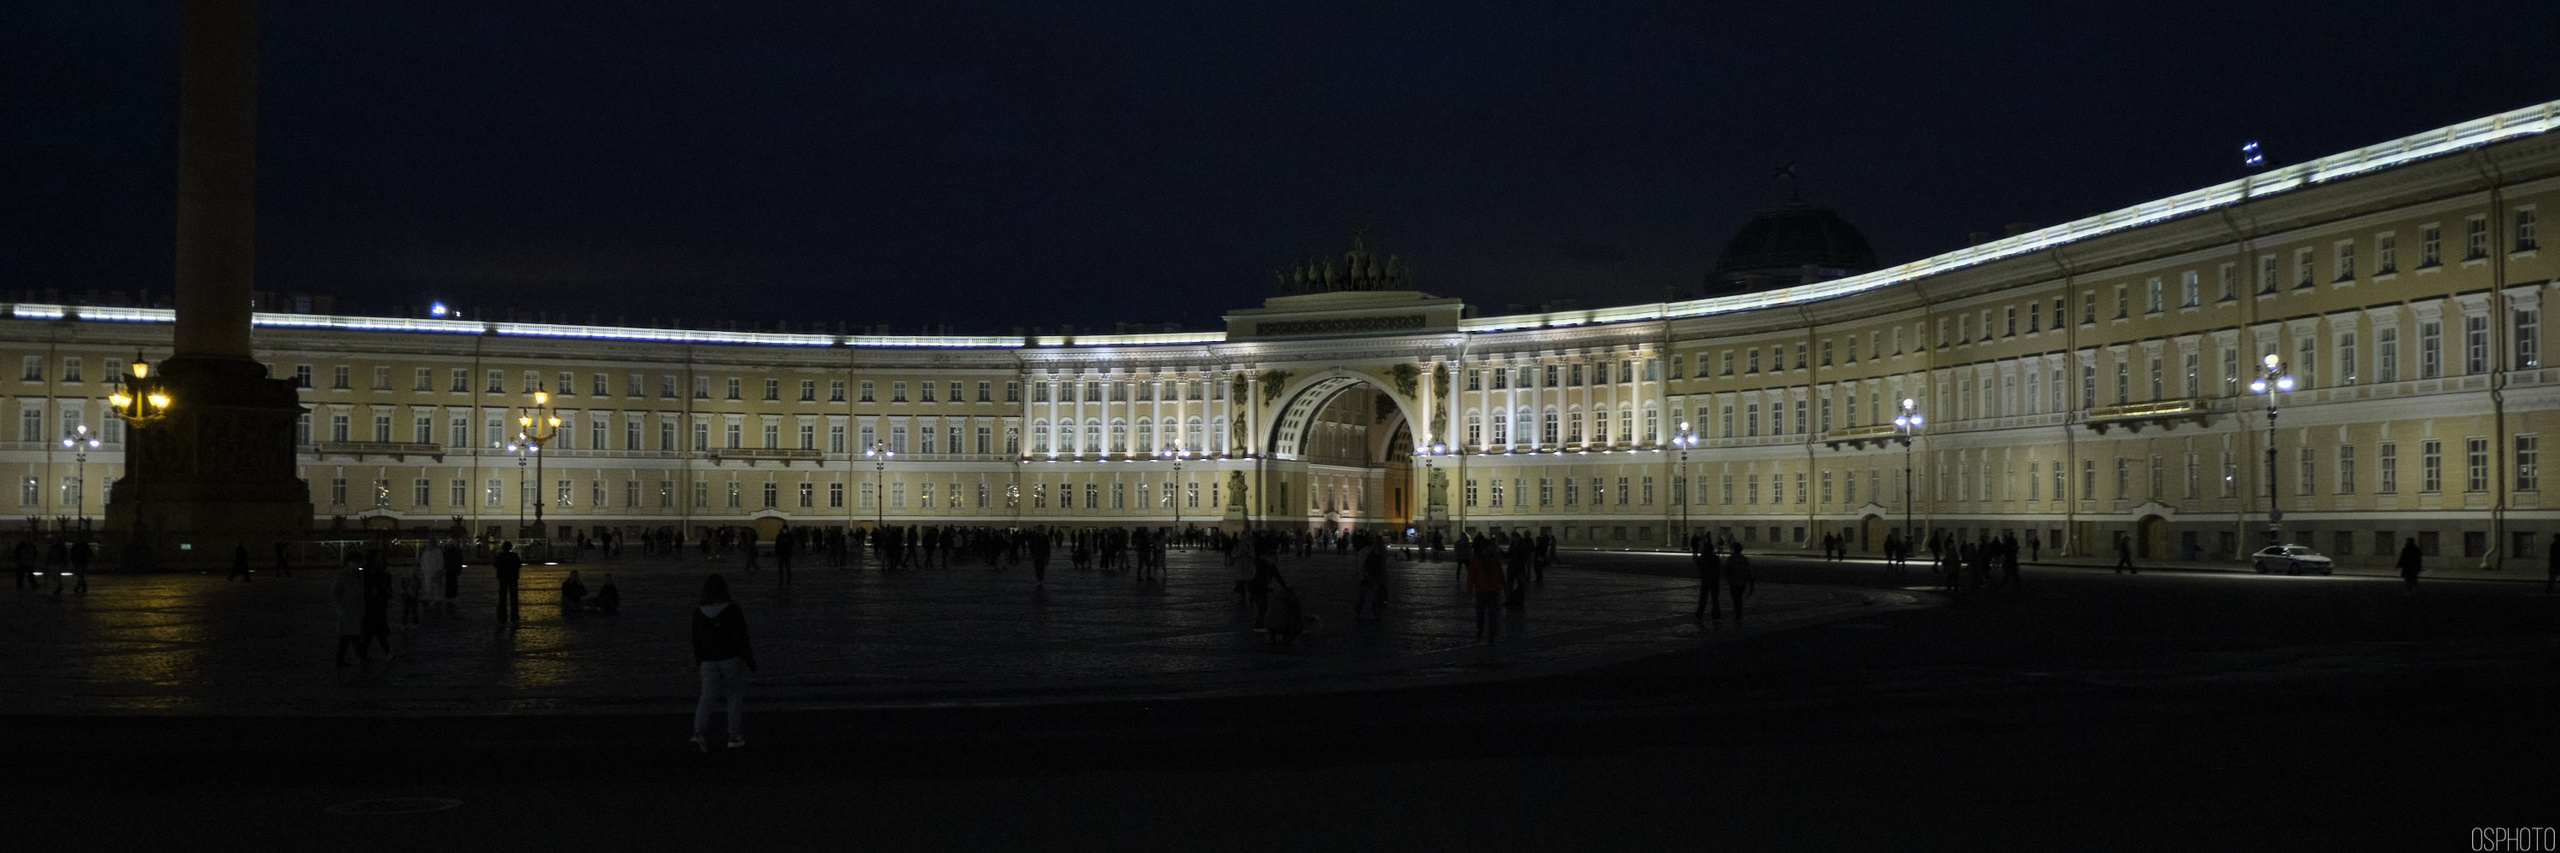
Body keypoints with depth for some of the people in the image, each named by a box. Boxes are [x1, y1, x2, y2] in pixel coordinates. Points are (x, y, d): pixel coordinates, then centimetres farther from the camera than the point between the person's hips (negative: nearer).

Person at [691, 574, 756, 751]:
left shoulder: (699, 612, -1)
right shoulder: (733, 610, -12)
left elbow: (696, 641, 5)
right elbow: (742, 639, -12)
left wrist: (699, 662, 18)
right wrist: (750, 661, -3)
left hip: (709, 662, 3)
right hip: (732, 658, -3)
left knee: (707, 698, 2)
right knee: (735, 696, 12)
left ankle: (699, 732, -19)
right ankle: (735, 736, 12)